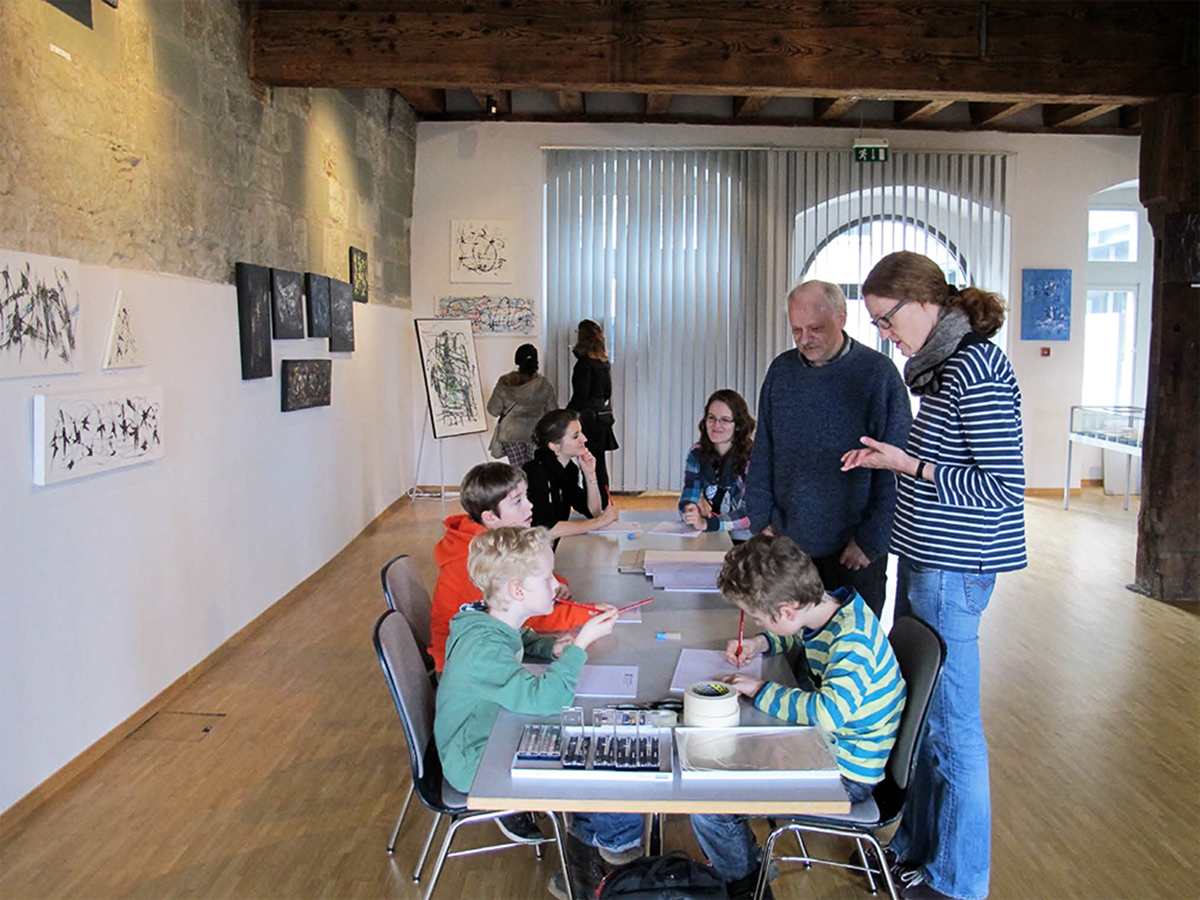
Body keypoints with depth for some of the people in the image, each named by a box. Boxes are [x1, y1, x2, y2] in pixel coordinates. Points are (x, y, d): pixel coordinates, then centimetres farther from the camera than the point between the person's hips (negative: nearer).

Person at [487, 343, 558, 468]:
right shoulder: (544, 385, -16)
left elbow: (493, 411, -9)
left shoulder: (505, 384, -16)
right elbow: (552, 410, -7)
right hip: (536, 434, 0)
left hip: (510, 435, 0)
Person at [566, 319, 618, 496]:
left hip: (588, 417, -8)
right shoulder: (605, 363, 10)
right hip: (603, 416, 8)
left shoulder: (585, 363, -13)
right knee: (599, 462, 14)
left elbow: (580, 395, -16)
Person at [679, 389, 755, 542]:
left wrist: (706, 523, -30)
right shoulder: (697, 453, 5)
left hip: (744, 542, -4)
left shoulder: (753, 457, -10)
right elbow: (686, 499, 4)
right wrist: (692, 509, -21)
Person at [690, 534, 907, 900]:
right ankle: (742, 857, 35)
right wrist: (761, 643, 1)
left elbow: (827, 712, -46)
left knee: (707, 808, -14)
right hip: (831, 745, 10)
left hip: (847, 775, -9)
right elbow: (796, 635, 20)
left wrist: (761, 691, -30)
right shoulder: (825, 608, -4)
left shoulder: (852, 642, -31)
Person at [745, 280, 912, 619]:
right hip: (788, 540, 4)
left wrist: (871, 539, -10)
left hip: (852, 547, -3)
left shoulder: (878, 372, -7)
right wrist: (762, 519, 6)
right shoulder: (781, 370, 6)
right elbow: (763, 453, 12)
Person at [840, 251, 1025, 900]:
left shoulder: (976, 370, -18)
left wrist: (908, 464, -20)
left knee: (951, 726, 3)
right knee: (917, 714, 18)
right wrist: (891, 457, 7)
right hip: (926, 561, 10)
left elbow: (1004, 488, -20)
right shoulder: (944, 365, 12)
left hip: (951, 571, -10)